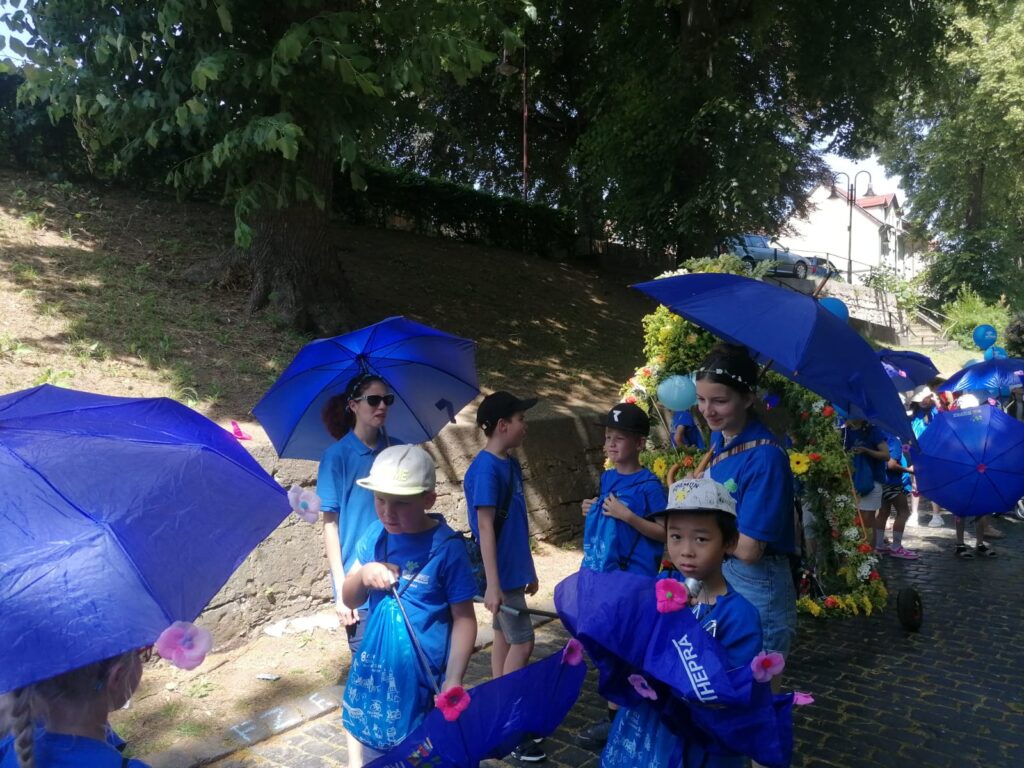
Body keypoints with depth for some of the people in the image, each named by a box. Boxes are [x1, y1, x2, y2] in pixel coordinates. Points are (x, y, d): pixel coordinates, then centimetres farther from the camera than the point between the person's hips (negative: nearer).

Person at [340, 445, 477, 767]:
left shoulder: (447, 547, -15)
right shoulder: (375, 538, -1)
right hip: (373, 672, 5)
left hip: (422, 677, -4)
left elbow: (464, 619, -9)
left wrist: (452, 682, -13)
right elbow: (350, 600, 9)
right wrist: (362, 575, -12)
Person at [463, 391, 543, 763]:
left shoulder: (511, 464, 8)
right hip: (501, 574, -9)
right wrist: (493, 584, -23)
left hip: (513, 570, 9)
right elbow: (485, 528, -22)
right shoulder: (485, 469, -20)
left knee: (504, 637, 16)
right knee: (522, 643, -4)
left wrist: (528, 569, 19)